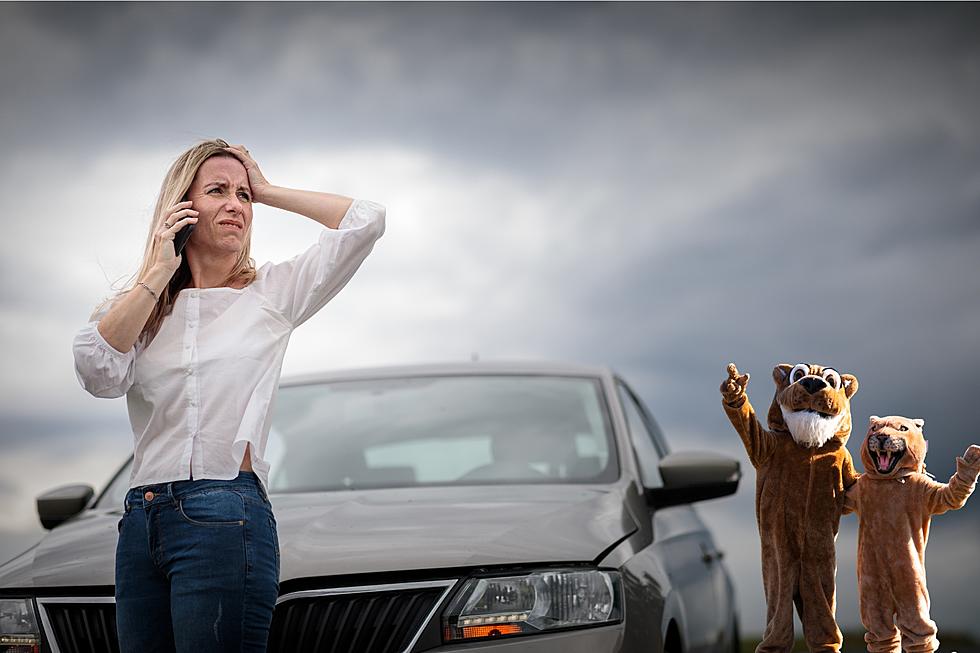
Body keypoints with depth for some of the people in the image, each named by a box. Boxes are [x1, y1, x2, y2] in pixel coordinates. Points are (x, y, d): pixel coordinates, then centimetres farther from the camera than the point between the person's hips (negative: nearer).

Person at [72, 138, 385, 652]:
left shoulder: (273, 293, 6)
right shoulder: (140, 307, 15)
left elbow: (366, 220, -3)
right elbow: (98, 373, -5)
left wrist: (267, 192, 5)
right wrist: (158, 273, -2)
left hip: (226, 519, -4)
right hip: (141, 525, 4)